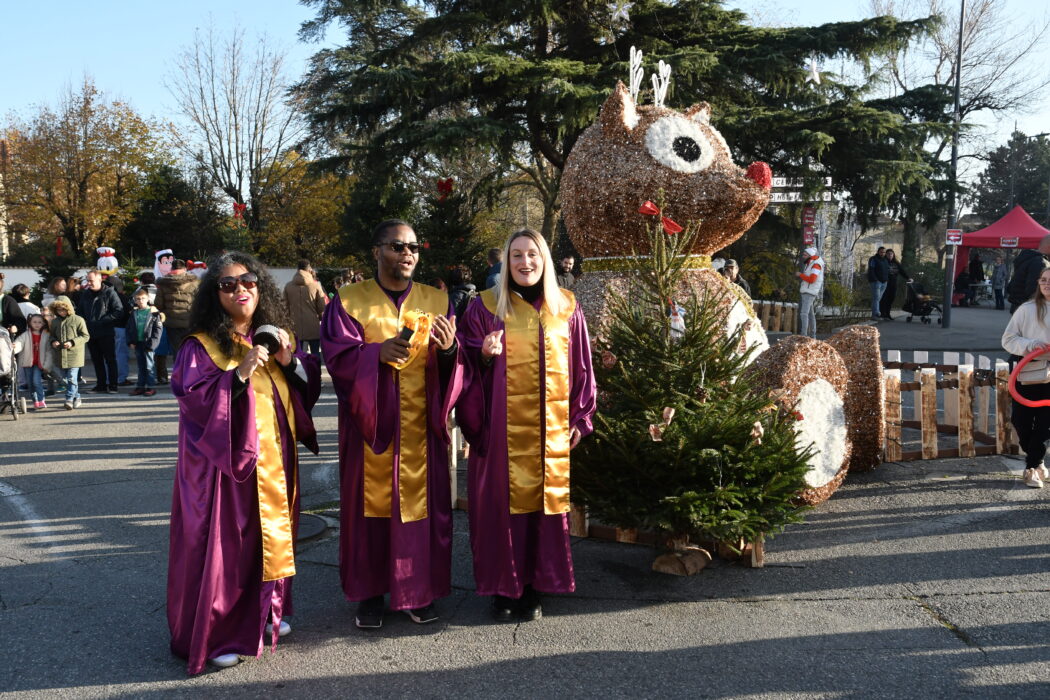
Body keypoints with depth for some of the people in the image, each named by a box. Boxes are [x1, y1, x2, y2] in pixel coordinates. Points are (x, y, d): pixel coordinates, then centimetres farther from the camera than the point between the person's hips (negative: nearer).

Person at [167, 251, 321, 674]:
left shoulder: (277, 336, 8)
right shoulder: (201, 346, -7)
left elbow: (310, 383, 7)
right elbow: (194, 400, -16)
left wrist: (290, 361, -12)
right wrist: (239, 375, -27)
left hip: (274, 460, 5)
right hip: (226, 463, -5)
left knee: (270, 535, 14)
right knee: (224, 542, -1)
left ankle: (264, 613, 31)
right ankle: (214, 635, 12)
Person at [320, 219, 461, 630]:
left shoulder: (437, 301, 8)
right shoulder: (349, 301, 2)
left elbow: (452, 368, 2)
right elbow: (338, 357, -8)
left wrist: (448, 350, -21)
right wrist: (377, 352, -26)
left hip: (423, 426, 2)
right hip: (371, 423, -1)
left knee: (424, 502, 5)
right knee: (371, 504, 4)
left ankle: (421, 590, 20)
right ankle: (370, 593, 18)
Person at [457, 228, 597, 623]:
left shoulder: (566, 309, 7)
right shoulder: (485, 307, 1)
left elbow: (580, 367, 10)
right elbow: (468, 363, 1)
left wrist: (580, 418, 5)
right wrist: (484, 354, -21)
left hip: (551, 429, 2)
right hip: (502, 428, -2)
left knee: (544, 502, 6)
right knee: (501, 503, 1)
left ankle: (534, 588, 18)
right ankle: (502, 589, 14)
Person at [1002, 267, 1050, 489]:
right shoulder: (1027, 309, -2)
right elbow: (1008, 339, -2)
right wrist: (1031, 344, -18)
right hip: (1027, 375, -1)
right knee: (1022, 423, 4)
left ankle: (1032, 467, 17)